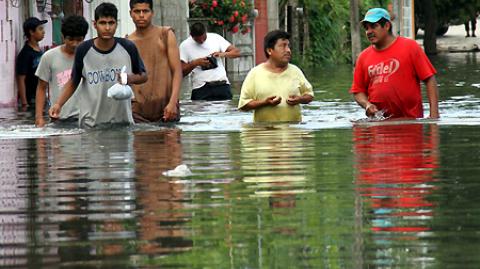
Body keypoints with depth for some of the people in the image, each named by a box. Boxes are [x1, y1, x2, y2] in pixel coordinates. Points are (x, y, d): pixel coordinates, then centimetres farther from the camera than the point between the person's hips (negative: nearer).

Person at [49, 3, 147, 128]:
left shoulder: (128, 48, -3)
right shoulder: (83, 50, -4)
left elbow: (143, 76, 10)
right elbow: (73, 82, 8)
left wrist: (131, 78, -12)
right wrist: (58, 104, -5)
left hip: (122, 121, 1)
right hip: (90, 123, -1)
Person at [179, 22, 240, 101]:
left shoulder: (215, 38, 8)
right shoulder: (185, 46, 5)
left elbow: (237, 52, 7)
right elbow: (181, 72, 0)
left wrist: (223, 54, -11)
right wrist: (195, 63, -13)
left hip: (222, 86, 1)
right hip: (201, 90, -1)